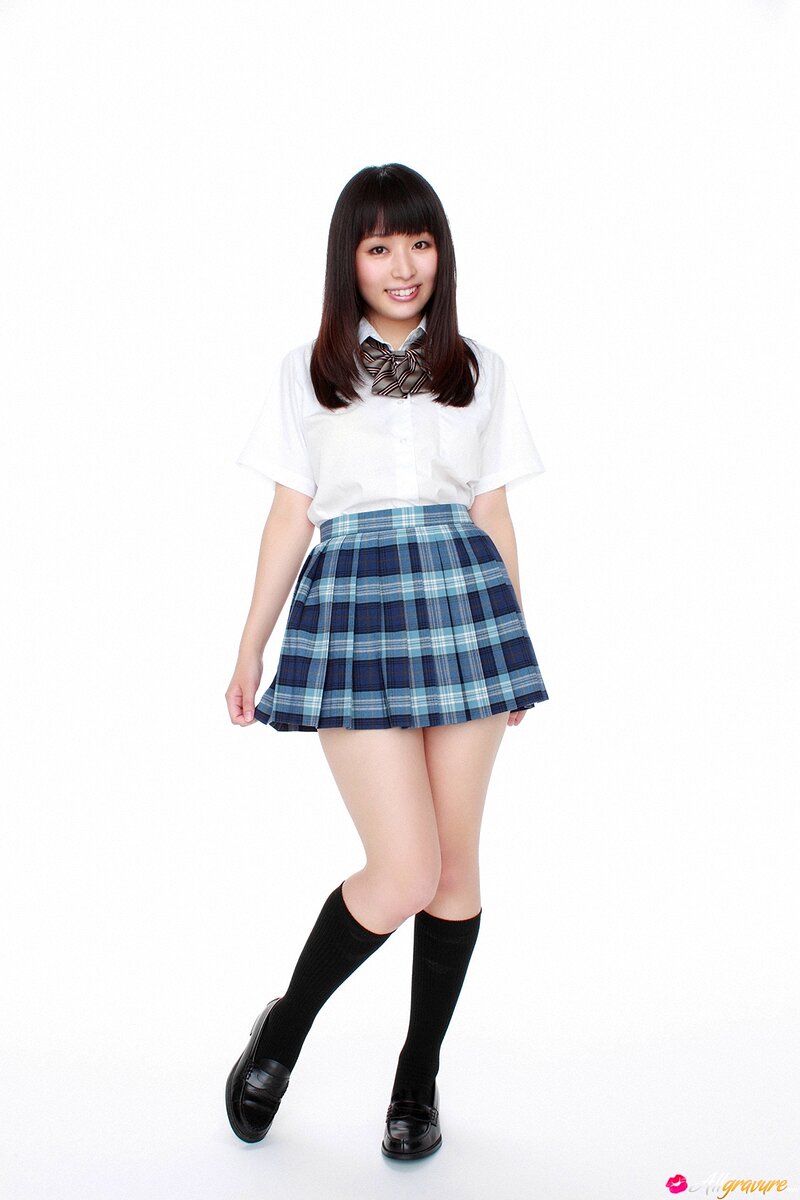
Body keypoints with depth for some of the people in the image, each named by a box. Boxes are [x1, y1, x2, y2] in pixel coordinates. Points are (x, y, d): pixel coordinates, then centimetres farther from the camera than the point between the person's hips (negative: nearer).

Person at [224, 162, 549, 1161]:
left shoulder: (479, 370, 14)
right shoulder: (307, 373, 10)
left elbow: (495, 514, 14)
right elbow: (289, 517, 9)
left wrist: (514, 645, 12)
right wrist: (250, 648, 6)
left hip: (462, 597, 3)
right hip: (350, 605, -2)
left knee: (456, 861, 5)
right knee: (404, 872, -10)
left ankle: (418, 1078, 26)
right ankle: (282, 1029, 19)